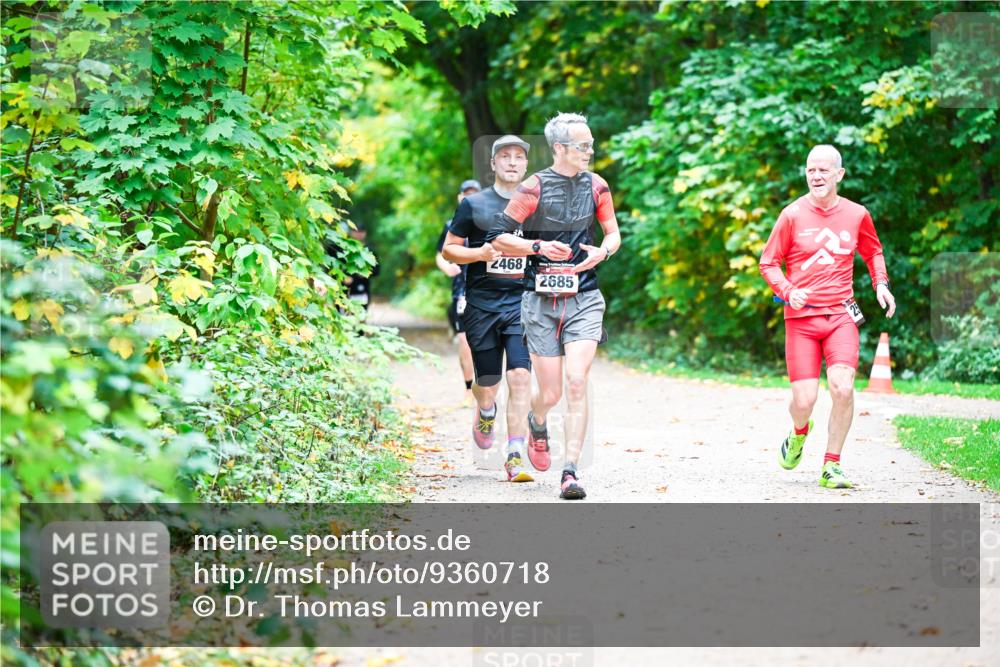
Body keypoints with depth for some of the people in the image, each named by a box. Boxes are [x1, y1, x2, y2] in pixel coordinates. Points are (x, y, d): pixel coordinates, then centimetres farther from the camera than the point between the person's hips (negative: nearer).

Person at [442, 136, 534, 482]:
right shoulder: (474, 204, 5)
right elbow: (449, 249, 6)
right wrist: (480, 253, -12)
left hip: (522, 302, 0)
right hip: (482, 303, 0)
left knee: (520, 376, -15)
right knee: (487, 383, 6)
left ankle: (515, 457, -14)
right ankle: (485, 413, 44)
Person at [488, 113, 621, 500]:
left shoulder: (596, 186, 5)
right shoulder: (534, 188, -5)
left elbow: (613, 233, 16)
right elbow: (498, 239, -3)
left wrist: (603, 251, -5)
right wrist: (538, 246, -17)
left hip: (584, 300, 1)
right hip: (541, 302, -1)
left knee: (576, 383, -15)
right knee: (550, 394, 2)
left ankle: (571, 472, -14)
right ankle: (536, 424, 39)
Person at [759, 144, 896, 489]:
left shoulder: (856, 214, 5)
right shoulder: (793, 215, -1)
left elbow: (873, 252, 25)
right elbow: (769, 263, 5)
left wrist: (880, 283, 7)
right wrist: (788, 291, -13)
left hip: (841, 315, 1)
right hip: (801, 318, -1)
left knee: (842, 388, -19)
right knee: (804, 400, -7)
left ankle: (831, 467, -3)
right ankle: (799, 435, 31)